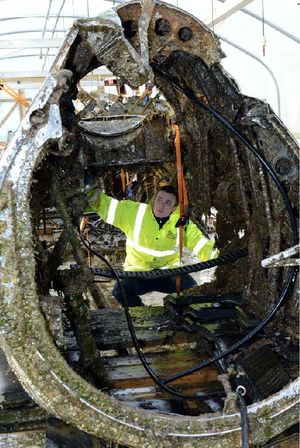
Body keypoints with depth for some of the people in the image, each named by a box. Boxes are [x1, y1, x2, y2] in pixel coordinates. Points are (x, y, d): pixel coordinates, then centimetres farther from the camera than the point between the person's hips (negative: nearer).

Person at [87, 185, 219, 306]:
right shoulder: (134, 212, -11)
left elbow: (199, 242, -7)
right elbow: (107, 206, -10)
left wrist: (216, 253, -23)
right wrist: (92, 193, -26)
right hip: (138, 272, -1)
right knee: (120, 292, -26)